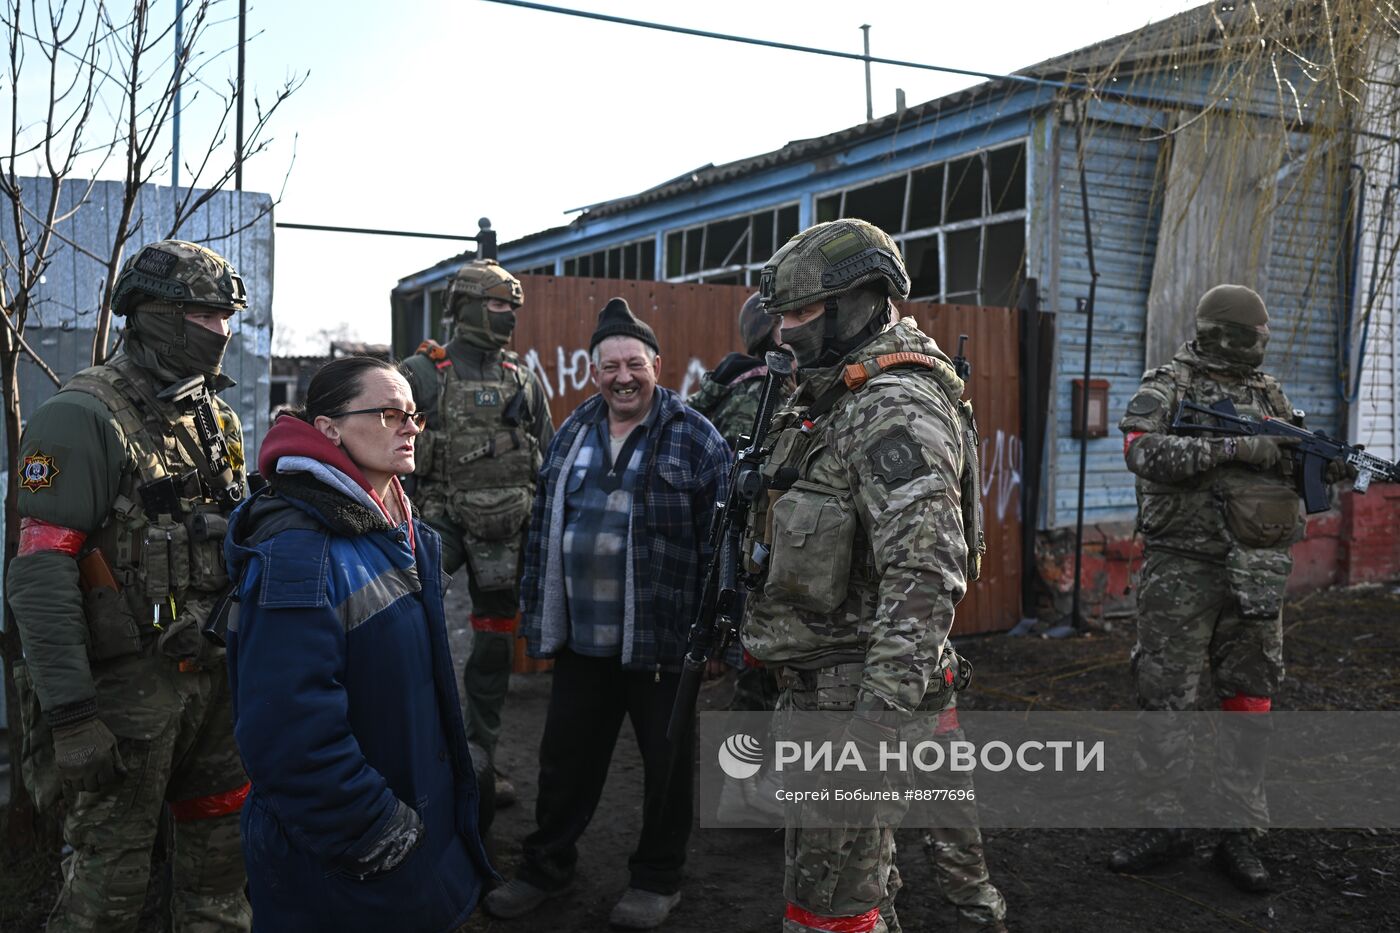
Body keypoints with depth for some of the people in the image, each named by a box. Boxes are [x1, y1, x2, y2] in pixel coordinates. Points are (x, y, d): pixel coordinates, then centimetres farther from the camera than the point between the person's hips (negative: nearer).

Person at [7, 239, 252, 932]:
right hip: (126, 687, -7)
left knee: (222, 850, 18)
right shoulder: (83, 418, -14)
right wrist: (69, 713, -21)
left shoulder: (215, 416, 10)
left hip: (209, 675, 7)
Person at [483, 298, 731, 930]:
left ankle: (657, 879, 31)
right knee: (565, 759, 16)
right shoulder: (571, 437, 9)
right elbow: (543, 532, 14)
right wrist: (538, 616, 12)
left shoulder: (696, 440, -8)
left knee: (668, 764, 11)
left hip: (662, 641, -4)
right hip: (581, 639, 5)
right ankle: (546, 868, 35)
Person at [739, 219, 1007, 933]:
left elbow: (926, 574, -30)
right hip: (818, 677, 10)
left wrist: (881, 712, -34)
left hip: (853, 685, -10)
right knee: (857, 864, 23)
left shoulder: (897, 412, -20)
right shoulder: (841, 399, 14)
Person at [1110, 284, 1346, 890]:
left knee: (1250, 702, 9)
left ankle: (1240, 834, 20)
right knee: (1163, 698, 1)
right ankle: (1164, 823, 16)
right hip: (1181, 569, -4)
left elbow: (1294, 471, 16)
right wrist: (1231, 447, -26)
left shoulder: (1269, 394, 13)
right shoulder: (1167, 387, -3)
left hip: (1255, 574, 5)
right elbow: (1141, 449, -21)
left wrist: (1325, 466, -7)